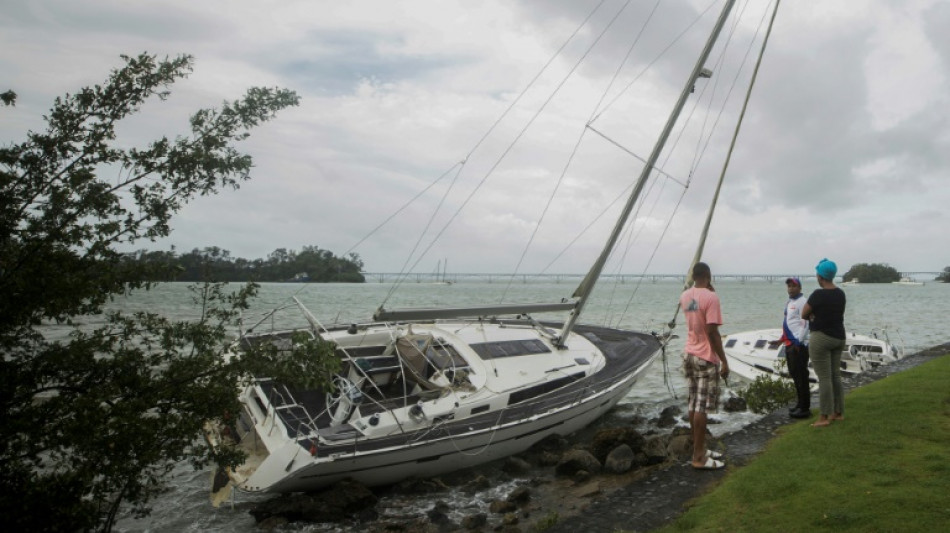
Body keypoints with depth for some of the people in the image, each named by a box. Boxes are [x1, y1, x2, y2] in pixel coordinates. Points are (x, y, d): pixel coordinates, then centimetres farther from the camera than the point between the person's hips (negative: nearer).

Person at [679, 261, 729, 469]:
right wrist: (724, 361, -15)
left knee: (694, 404, 13)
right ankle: (699, 458, -1)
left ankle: (699, 449, 23)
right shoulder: (711, 297, -16)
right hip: (706, 358, -8)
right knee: (702, 407, -5)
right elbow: (712, 332, -20)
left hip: (690, 355, 8)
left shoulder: (684, 296, 7)